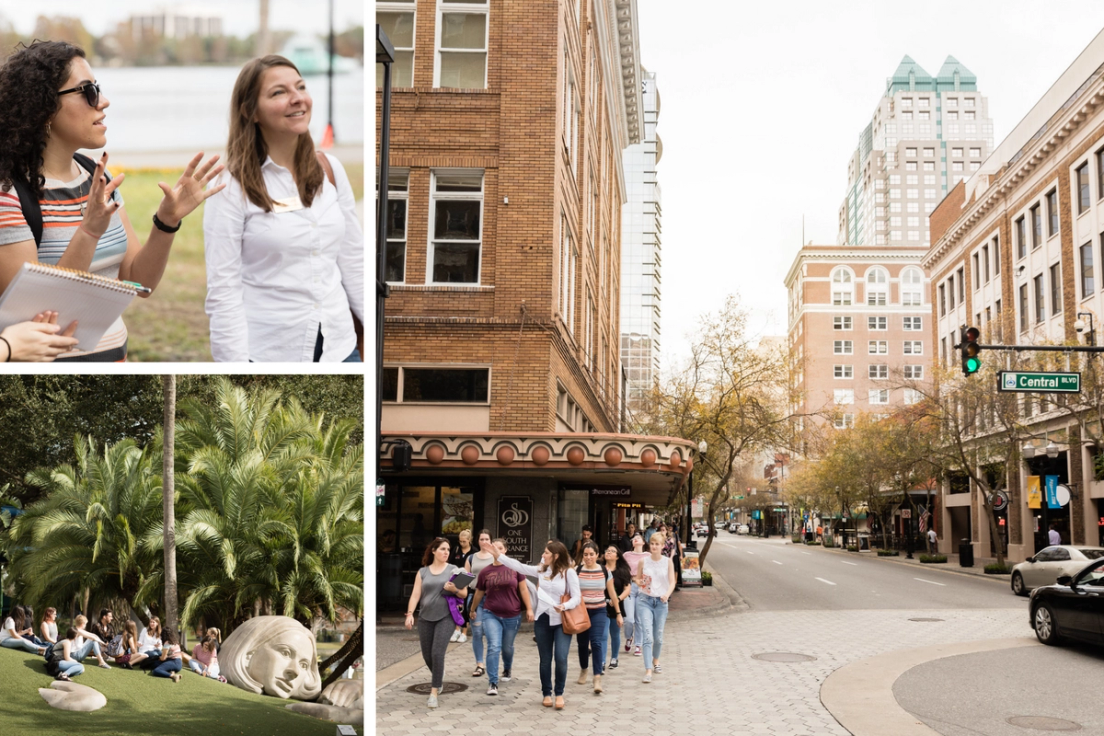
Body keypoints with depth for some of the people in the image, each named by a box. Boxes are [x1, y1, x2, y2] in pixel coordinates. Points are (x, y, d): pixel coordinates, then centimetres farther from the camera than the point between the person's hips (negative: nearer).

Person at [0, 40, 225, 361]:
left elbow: (139, 282, 3)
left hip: (114, 352, 6)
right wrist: (88, 234, -31)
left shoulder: (96, 177, 3)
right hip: (51, 359, -6)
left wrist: (167, 221, -12)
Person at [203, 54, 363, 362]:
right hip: (266, 351, -4)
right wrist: (237, 362, -15)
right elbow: (222, 290, -11)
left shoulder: (330, 170, 4)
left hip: (339, 345, 4)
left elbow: (354, 262, 9)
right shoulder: (232, 186, -9)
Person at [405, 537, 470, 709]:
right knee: (427, 656, 9)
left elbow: (464, 594, 2)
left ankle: (434, 692, -8)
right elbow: (415, 595, 3)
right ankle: (439, 678, 40)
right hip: (425, 618, 3)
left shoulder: (453, 570, 3)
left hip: (445, 617, -3)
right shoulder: (423, 572, 8)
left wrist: (454, 589, -19)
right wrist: (410, 613, -10)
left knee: (437, 653, -14)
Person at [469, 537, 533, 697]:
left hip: (512, 616, 1)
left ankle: (507, 669, 48)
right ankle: (493, 683, -8)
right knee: (493, 647, -13)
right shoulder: (485, 572, -1)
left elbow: (523, 589, 1)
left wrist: (529, 608, -2)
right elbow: (479, 593, 13)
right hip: (491, 615, 0)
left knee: (507, 647, 16)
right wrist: (473, 610, 23)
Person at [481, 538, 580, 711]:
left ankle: (559, 693, 8)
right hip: (543, 619, 4)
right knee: (545, 659, 9)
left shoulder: (569, 572, -10)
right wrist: (497, 554, 1)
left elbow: (577, 597, -11)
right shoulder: (541, 570, 4)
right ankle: (547, 693, 22)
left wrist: (564, 606, -29)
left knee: (561, 658, -10)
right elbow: (519, 566, 5)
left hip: (562, 621, -4)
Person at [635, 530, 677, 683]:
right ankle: (648, 670, -13)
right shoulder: (643, 561, 0)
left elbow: (672, 582, -3)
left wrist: (667, 594, -22)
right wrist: (641, 582, -13)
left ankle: (655, 660, 39)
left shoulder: (668, 562, 0)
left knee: (658, 637, 11)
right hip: (645, 600, -1)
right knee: (647, 636, -12)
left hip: (661, 602, 1)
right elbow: (637, 578, 11)